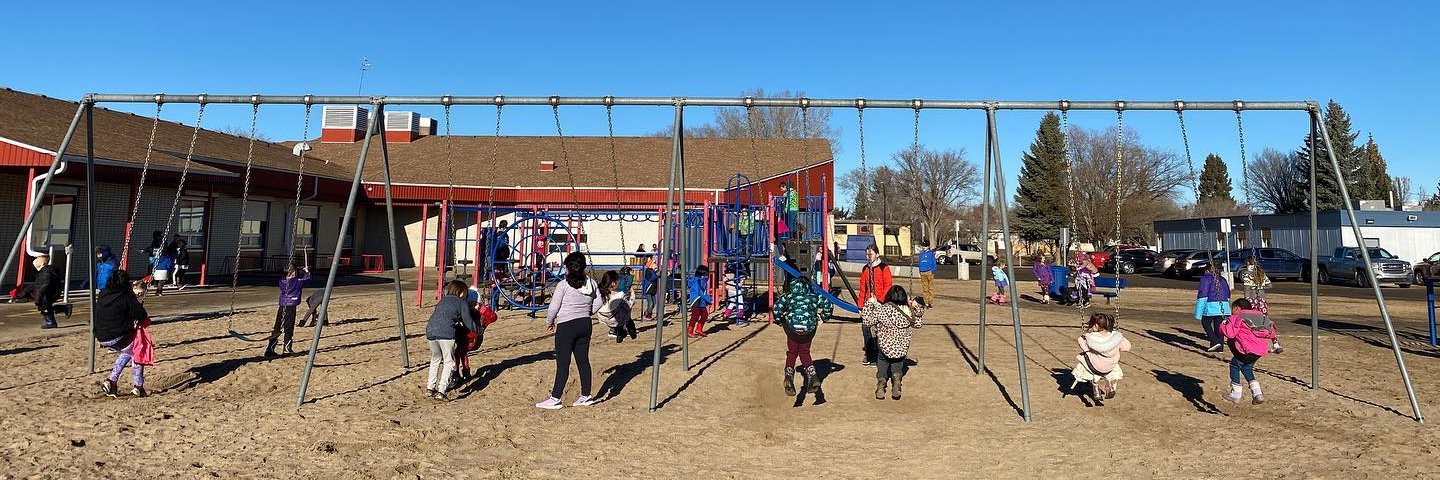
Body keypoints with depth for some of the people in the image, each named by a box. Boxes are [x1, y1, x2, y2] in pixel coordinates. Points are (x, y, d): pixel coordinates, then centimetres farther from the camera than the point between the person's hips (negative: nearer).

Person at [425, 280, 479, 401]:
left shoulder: (442, 300, 26)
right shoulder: (462, 303, 10)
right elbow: (469, 324, 10)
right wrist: (479, 329, 29)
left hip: (430, 331, 6)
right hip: (446, 333, -6)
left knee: (435, 359, 24)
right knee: (449, 362, 3)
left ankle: (430, 388, 27)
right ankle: (441, 391, -8)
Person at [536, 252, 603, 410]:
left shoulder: (563, 285, -13)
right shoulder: (591, 283, 3)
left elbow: (554, 307, -9)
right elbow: (599, 302, 12)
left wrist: (549, 322, 8)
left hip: (566, 326, -6)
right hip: (585, 325, 6)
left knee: (563, 364, -3)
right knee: (583, 361, 13)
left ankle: (555, 399, 0)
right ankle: (586, 396, 19)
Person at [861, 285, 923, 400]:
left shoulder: (882, 310, -15)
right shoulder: (909, 311, -6)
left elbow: (866, 321, -6)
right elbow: (917, 324, 13)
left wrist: (869, 304, 1)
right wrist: (915, 307, 16)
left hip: (885, 348, -2)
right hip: (902, 349, 2)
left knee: (883, 362, 26)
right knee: (898, 364, 29)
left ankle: (881, 380, -2)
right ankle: (897, 377, -3)